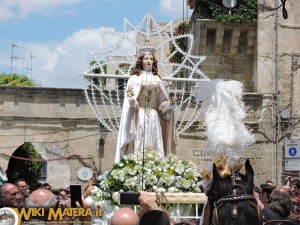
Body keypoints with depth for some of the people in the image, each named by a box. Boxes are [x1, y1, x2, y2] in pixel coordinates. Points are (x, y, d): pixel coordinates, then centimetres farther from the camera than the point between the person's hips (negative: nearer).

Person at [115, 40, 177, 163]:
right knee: (138, 147, -6)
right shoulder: (134, 78, 1)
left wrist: (169, 103, -6)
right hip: (139, 117, -3)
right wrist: (132, 101, -25)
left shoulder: (157, 79, 12)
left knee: (155, 148, 1)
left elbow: (162, 102, 13)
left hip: (154, 118, 4)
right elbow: (130, 101, -4)